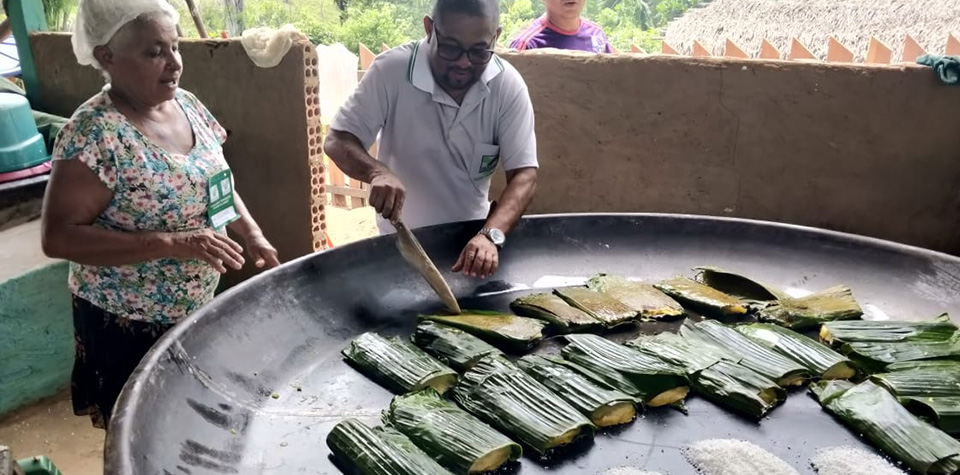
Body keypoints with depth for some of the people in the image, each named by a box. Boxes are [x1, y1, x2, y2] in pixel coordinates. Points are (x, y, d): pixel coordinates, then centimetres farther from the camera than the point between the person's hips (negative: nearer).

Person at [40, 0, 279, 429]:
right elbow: (58, 236, -25)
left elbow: (217, 182, 13)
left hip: (197, 309, 7)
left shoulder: (186, 104, -1)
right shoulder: (93, 134, -23)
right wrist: (170, 244, -31)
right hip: (128, 325, -6)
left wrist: (251, 234, -2)